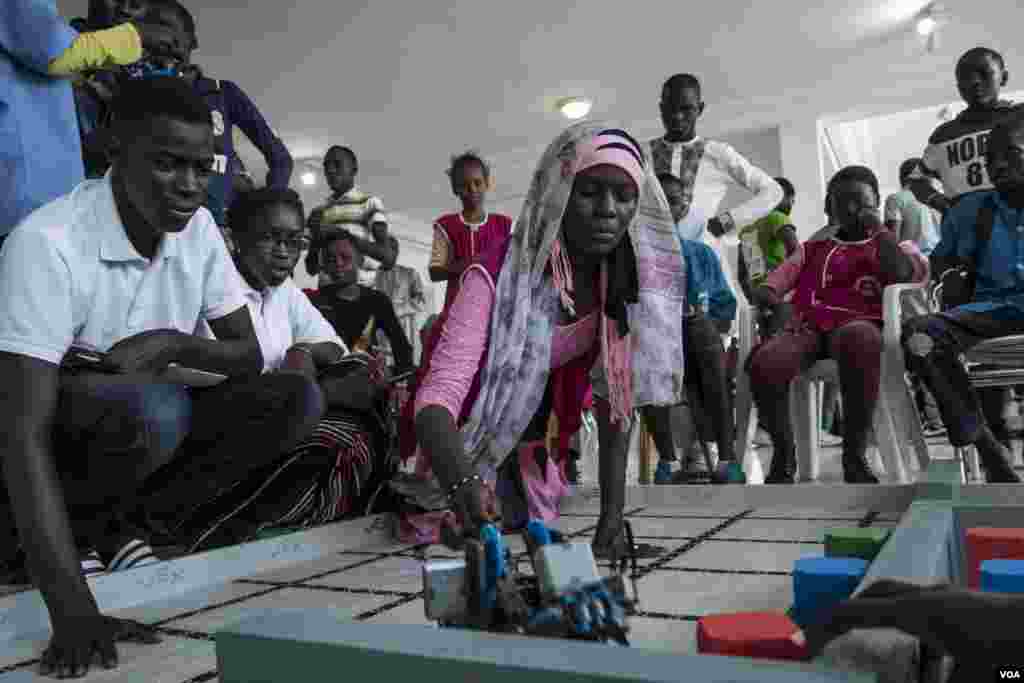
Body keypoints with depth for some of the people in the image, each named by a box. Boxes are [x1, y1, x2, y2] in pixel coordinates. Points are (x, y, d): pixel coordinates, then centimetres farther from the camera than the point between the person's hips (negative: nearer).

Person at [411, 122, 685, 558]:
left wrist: (611, 521, -23)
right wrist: (464, 486, -60)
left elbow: (618, 394, -17)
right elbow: (439, 397, -39)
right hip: (470, 449, -4)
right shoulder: (497, 276, -32)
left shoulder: (624, 275, -16)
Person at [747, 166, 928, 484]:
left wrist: (877, 227, 10)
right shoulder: (812, 249, 29)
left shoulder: (896, 246, 23)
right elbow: (767, 287, 15)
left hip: (858, 324, -2)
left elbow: (902, 275, -3)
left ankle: (854, 453, -28)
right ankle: (783, 453, -9)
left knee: (859, 338, -41)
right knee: (763, 362, -33)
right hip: (808, 327, 2)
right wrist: (774, 302, -9)